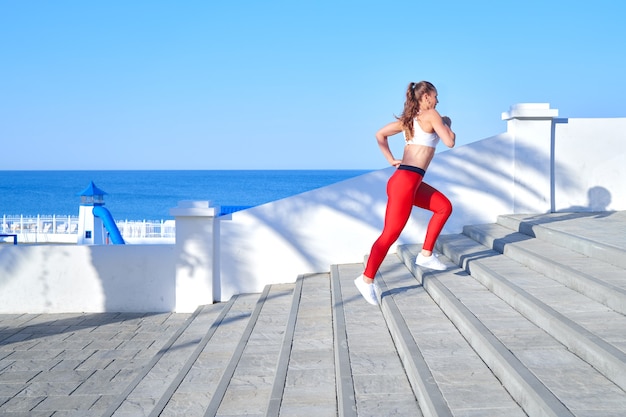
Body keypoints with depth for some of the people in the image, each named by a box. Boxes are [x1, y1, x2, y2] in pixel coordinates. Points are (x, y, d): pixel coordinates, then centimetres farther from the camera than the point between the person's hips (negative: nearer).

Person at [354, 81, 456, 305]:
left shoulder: (409, 118, 16)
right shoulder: (431, 115, -6)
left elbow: (380, 134, 18)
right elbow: (450, 142, -6)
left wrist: (391, 160, 15)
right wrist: (447, 124, 13)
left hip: (410, 180, 10)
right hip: (405, 181, -10)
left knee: (444, 206, 18)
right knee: (390, 234, -7)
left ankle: (426, 255, 18)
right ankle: (367, 279, -1)